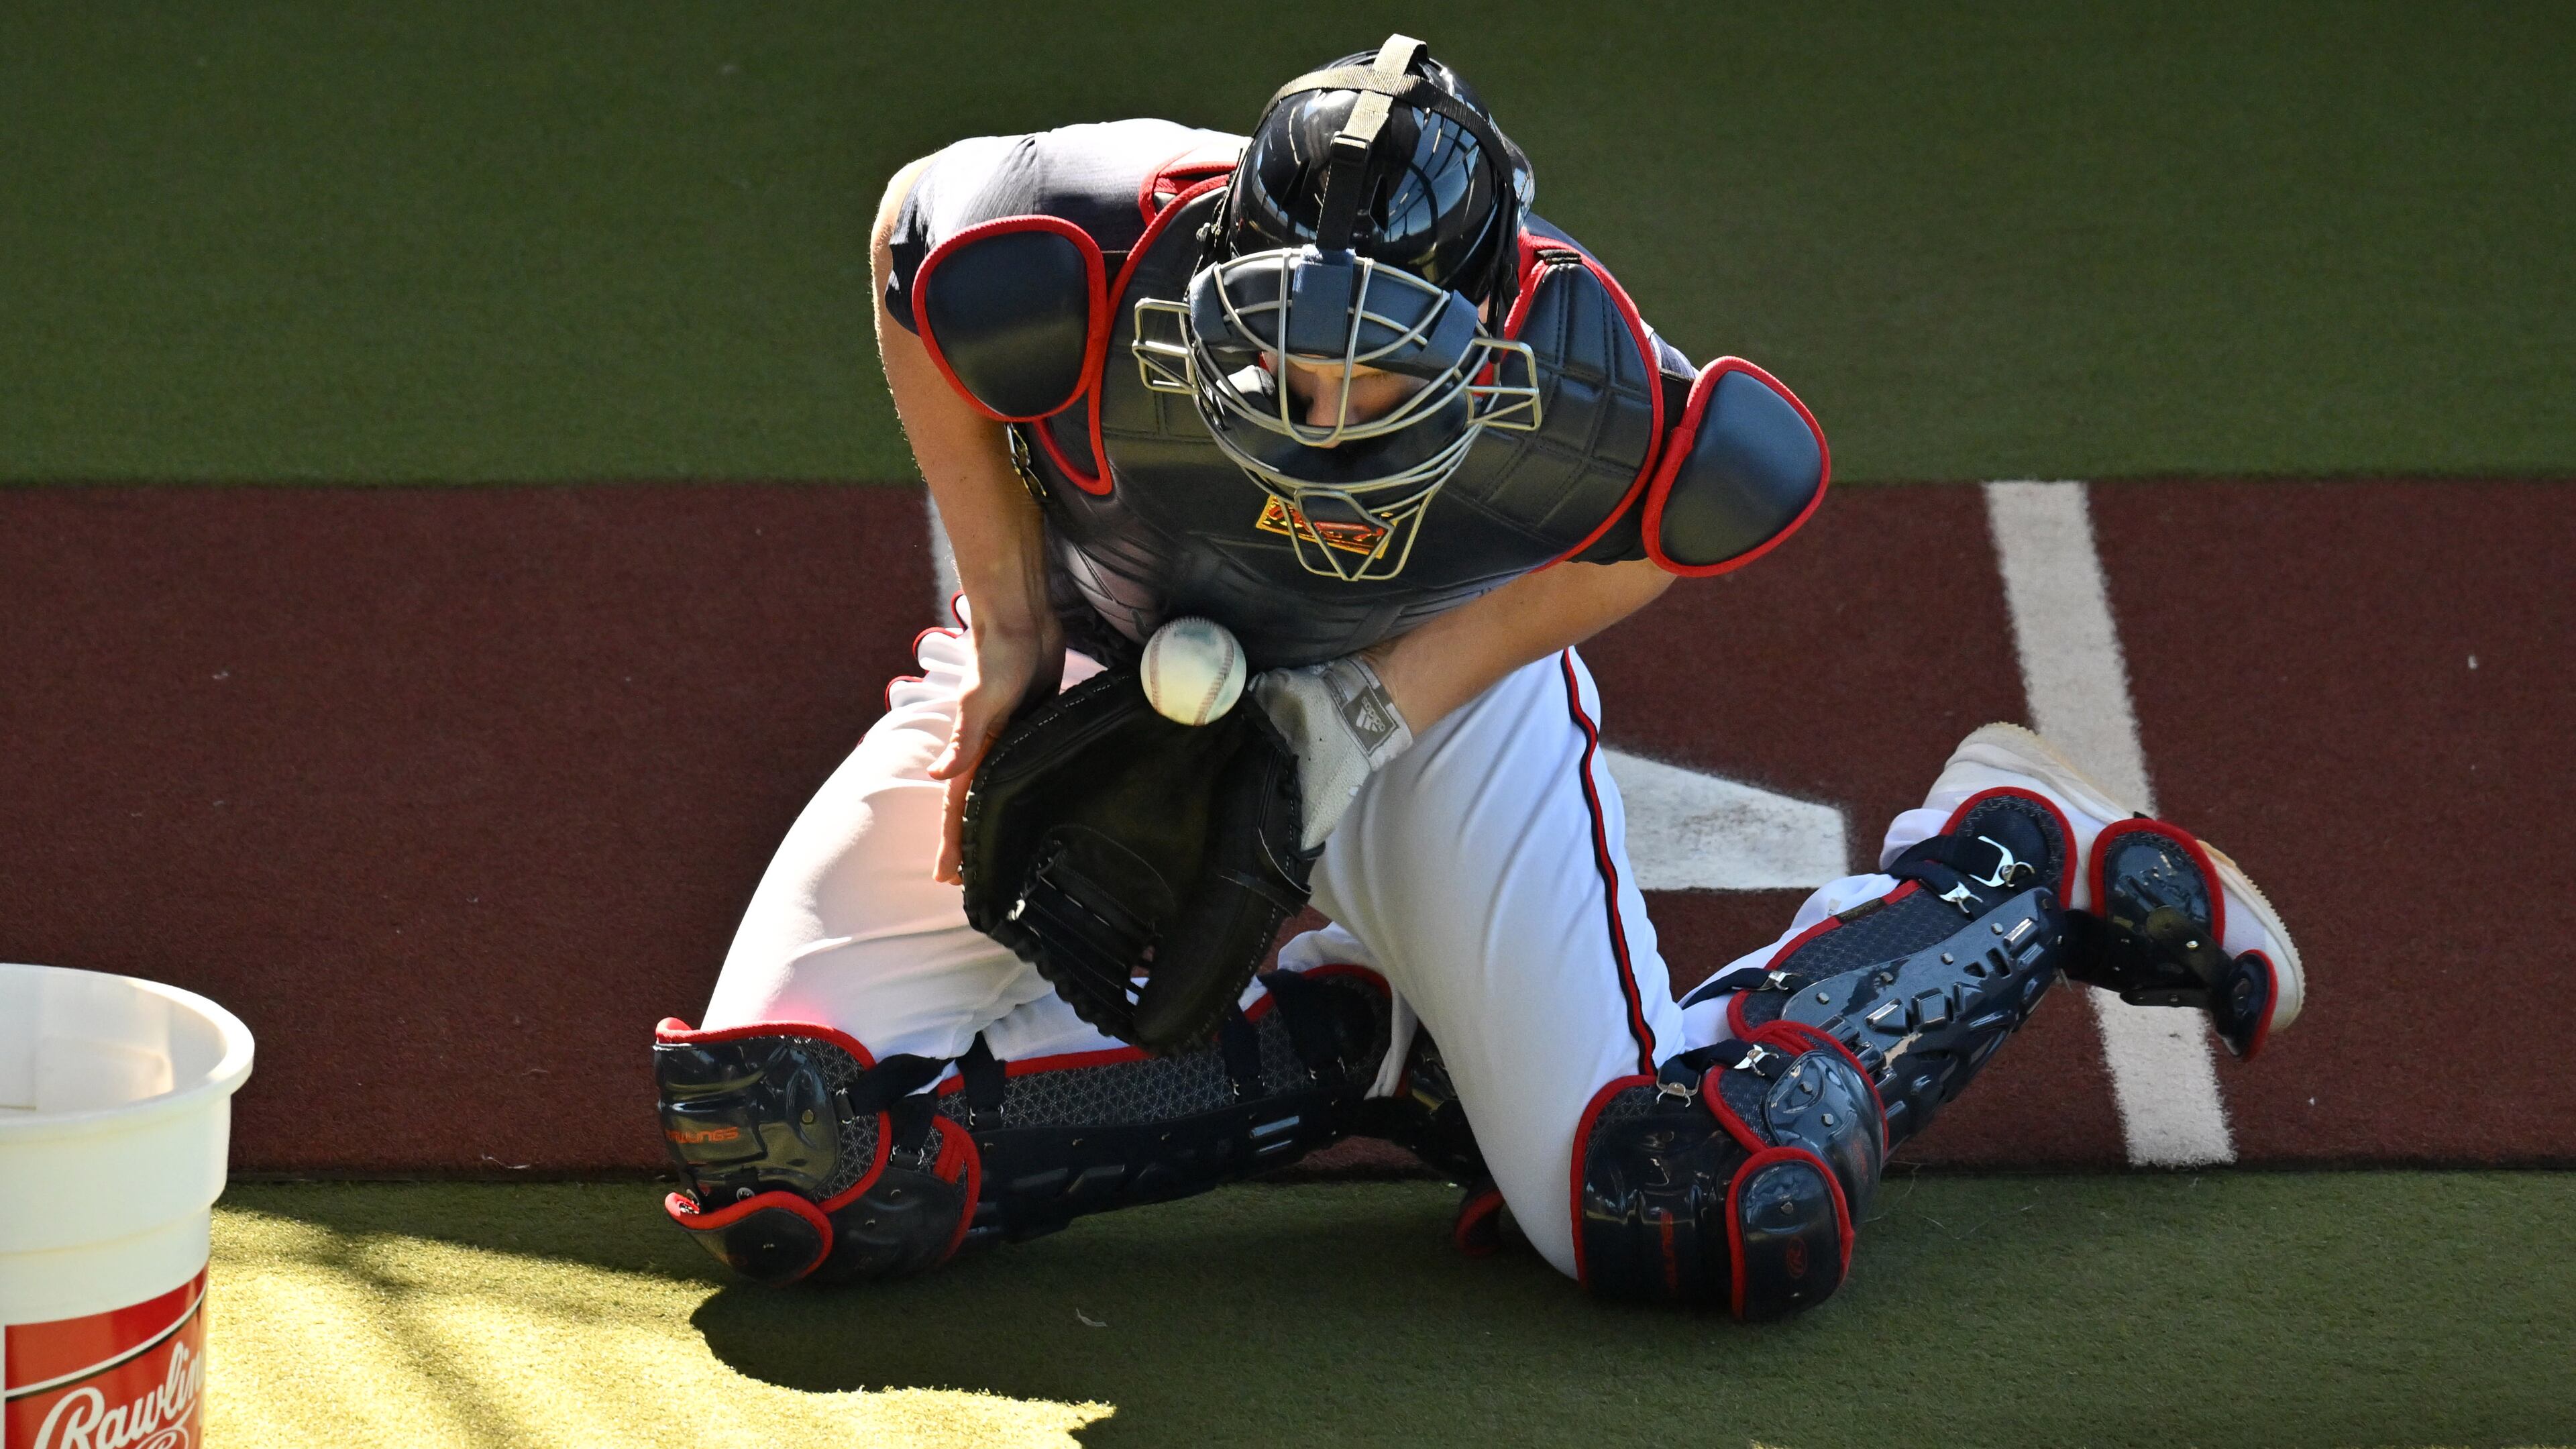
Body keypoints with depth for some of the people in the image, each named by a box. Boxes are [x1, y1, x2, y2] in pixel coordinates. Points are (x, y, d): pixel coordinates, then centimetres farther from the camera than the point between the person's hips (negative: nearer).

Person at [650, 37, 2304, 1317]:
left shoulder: (1569, 395, -37)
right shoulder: (1075, 276, -37)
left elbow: (1760, 482, -14)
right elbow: (921, 224, -12)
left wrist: (1384, 701, -20)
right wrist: (1010, 624, -11)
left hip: (1436, 670, -2)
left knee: (1711, 1223, -18)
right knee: (783, 1152, -14)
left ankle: (2015, 858, 11)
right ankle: (1353, 1044, 1)